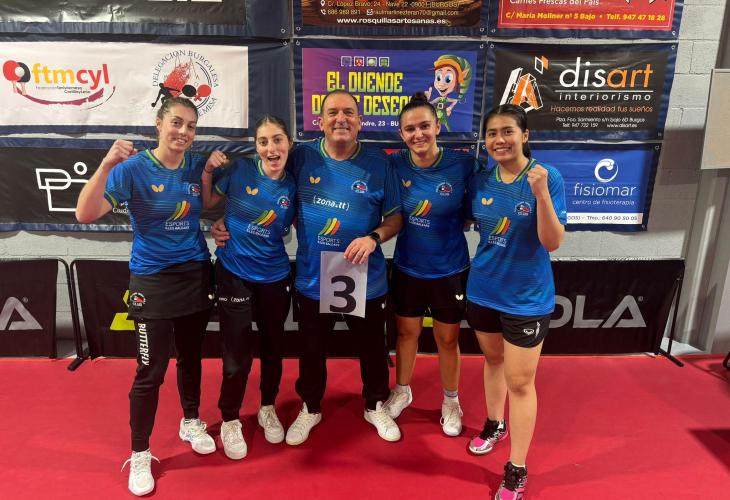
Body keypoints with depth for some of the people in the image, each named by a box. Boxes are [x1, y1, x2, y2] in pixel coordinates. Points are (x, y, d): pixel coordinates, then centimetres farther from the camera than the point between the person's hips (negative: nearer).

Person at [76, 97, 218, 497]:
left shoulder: (198, 166, -1)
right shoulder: (133, 168, -13)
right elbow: (85, 214, -23)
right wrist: (107, 164, -35)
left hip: (197, 275, 4)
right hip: (152, 280, -4)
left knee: (191, 357, 18)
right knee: (150, 372, 1)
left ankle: (191, 422, 41)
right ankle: (139, 454, 22)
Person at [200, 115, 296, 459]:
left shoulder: (293, 186, -5)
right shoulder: (239, 170, -11)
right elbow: (206, 204, 0)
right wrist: (207, 172, -14)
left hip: (275, 278, 3)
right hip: (234, 275, -2)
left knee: (273, 349, 17)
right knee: (237, 356, 4)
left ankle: (268, 409, 43)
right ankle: (229, 421, 31)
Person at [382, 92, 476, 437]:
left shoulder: (463, 164, -15)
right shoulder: (395, 164, -11)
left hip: (450, 269, -1)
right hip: (407, 267, 2)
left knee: (447, 339, 15)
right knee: (407, 332, 20)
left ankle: (451, 402, 39)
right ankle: (402, 391, 44)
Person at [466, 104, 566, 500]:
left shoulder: (547, 177, -15)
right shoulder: (480, 180, -2)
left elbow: (552, 243, -22)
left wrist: (541, 194, -33)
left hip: (527, 297, -4)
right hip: (482, 290, 5)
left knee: (520, 382, 3)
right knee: (493, 359, 22)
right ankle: (495, 425, 46)